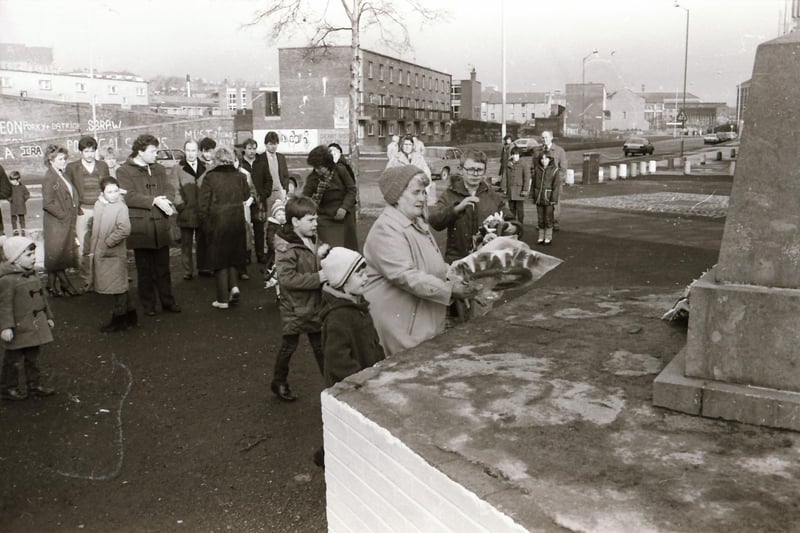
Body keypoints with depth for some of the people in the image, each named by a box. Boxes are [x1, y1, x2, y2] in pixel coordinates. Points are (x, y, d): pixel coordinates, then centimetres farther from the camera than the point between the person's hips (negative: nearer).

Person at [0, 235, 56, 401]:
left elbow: (41, 297, 18)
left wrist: (48, 316, 22)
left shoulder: (32, 274, 9)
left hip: (35, 325, 8)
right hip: (19, 327, -8)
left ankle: (35, 385, 26)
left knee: (33, 356, 16)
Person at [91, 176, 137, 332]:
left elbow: (125, 229, -25)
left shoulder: (121, 207, -13)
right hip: (100, 253, 7)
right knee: (119, 287, 15)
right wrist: (93, 248, 13)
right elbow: (96, 229, 18)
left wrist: (108, 243, -19)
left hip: (115, 253, -7)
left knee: (118, 287, 2)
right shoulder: (98, 205, 8)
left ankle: (119, 320, 12)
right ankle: (130, 316, 27)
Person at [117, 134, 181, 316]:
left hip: (161, 226, 4)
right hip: (140, 227, -4)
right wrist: (154, 200, -21)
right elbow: (129, 196, -14)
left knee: (163, 267, 10)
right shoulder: (124, 171, -3)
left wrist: (167, 202, -16)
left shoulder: (159, 169, 15)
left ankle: (167, 301, 18)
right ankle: (148, 304, 16)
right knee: (144, 270, 6)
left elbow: (168, 190, 7)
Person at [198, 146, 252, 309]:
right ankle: (234, 286, 0)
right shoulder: (239, 176, -1)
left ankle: (223, 299, 8)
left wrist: (205, 225, 3)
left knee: (219, 259, 7)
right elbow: (247, 198, 5)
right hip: (237, 221, 2)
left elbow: (203, 204, -8)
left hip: (216, 222, -2)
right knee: (234, 255, 21)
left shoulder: (210, 177, -8)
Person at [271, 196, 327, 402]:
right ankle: (279, 382, 28)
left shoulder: (313, 240, 5)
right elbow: (287, 279, -27)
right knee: (289, 345, 9)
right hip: (295, 307, -6)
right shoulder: (286, 248, -19)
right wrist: (317, 278, -27)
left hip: (315, 304, 6)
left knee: (319, 344, 15)